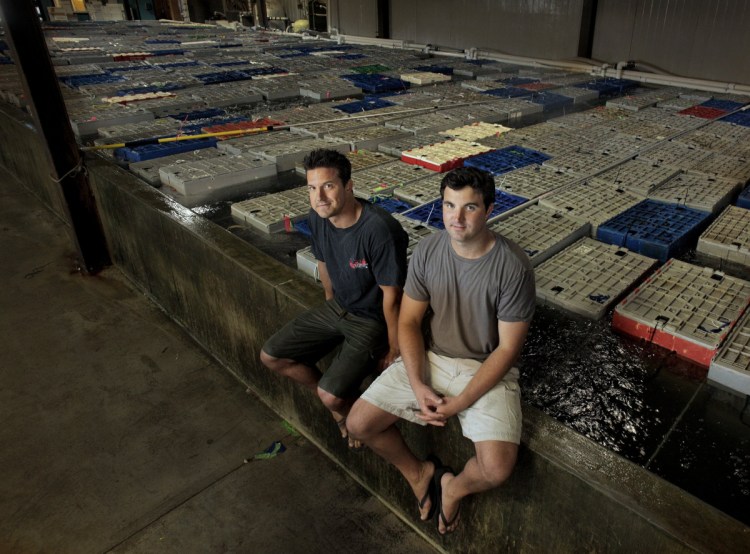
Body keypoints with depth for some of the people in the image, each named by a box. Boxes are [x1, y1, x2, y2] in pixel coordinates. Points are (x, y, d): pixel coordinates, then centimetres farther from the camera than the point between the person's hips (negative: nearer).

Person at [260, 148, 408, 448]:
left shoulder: (379, 229, -32)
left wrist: (394, 350, -16)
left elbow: (391, 295, -24)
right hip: (336, 308, 8)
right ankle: (340, 402, 22)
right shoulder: (318, 217, -9)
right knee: (271, 356, 7)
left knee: (331, 396, -21)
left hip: (372, 320, -7)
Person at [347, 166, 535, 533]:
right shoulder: (427, 251, -9)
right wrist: (418, 385, -14)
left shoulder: (513, 267, -20)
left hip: (487, 370, -3)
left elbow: (508, 348, -15)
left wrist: (460, 403, -18)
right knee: (359, 423, -6)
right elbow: (409, 321, -2)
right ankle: (418, 472, 23)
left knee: (497, 469, -23)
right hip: (431, 358, 4)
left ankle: (454, 486, 16)